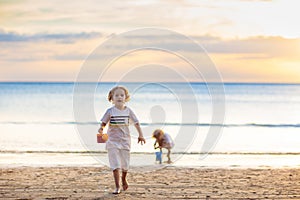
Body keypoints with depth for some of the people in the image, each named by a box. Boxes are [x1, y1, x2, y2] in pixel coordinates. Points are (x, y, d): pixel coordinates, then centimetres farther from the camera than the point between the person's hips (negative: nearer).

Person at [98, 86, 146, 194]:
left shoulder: (128, 111, 0)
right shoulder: (110, 111, -6)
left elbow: (136, 123, 7)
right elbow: (104, 122, -4)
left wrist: (141, 135, 1)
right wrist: (101, 128, -26)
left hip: (125, 140, 2)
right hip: (113, 141, -2)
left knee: (125, 164, 11)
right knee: (115, 164, -8)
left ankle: (124, 179, 41)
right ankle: (117, 186, -4)